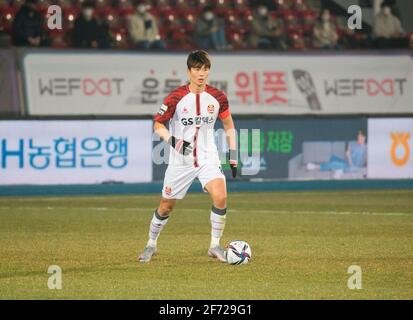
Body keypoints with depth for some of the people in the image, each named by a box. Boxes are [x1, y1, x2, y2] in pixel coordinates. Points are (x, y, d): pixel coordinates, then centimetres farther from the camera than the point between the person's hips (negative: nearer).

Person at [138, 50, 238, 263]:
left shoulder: (217, 97, -4)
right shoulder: (176, 98, -11)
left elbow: (228, 125, 11)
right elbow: (158, 124, -3)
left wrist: (233, 155, 8)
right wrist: (172, 140, -22)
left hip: (208, 158, 1)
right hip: (180, 160, -1)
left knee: (220, 197, -22)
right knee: (166, 206, 8)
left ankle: (215, 246, -5)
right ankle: (151, 245, 32)